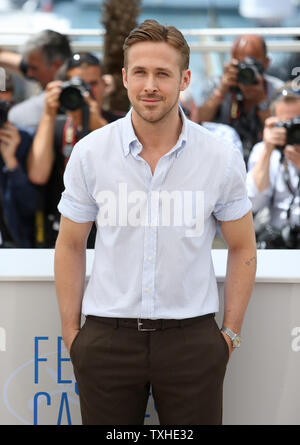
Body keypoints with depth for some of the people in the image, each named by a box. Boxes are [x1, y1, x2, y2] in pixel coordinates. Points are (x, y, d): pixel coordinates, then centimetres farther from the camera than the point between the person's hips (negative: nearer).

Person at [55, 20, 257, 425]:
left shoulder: (222, 159, -3)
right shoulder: (89, 153, -2)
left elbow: (242, 247, 7)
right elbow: (71, 245, 7)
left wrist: (231, 332, 5)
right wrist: (70, 331, 5)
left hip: (192, 338, 0)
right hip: (107, 339, 1)